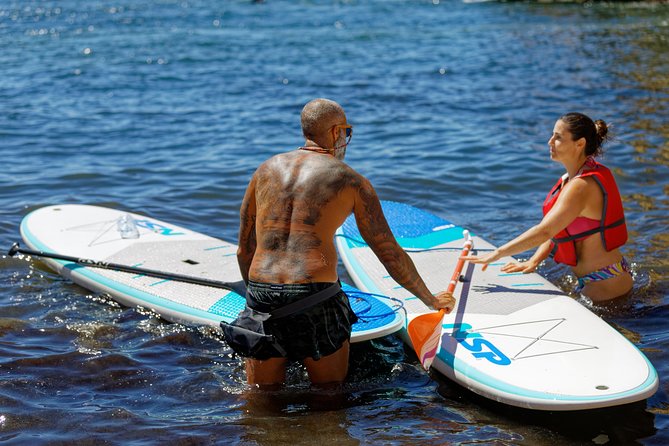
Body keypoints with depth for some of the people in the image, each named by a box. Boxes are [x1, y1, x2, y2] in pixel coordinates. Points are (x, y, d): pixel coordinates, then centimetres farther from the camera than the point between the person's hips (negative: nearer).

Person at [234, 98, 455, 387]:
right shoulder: (351, 181, 6)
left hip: (261, 297, 3)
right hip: (316, 298, -3)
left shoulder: (266, 170, 15)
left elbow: (244, 251, 18)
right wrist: (432, 300, 21)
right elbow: (390, 254, 9)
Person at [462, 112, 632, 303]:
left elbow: (544, 231, -32)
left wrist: (497, 254, -31)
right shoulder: (572, 178, 9)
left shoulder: (582, 186, -24)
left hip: (606, 285, -10)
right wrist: (534, 261, -4)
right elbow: (555, 229, 10)